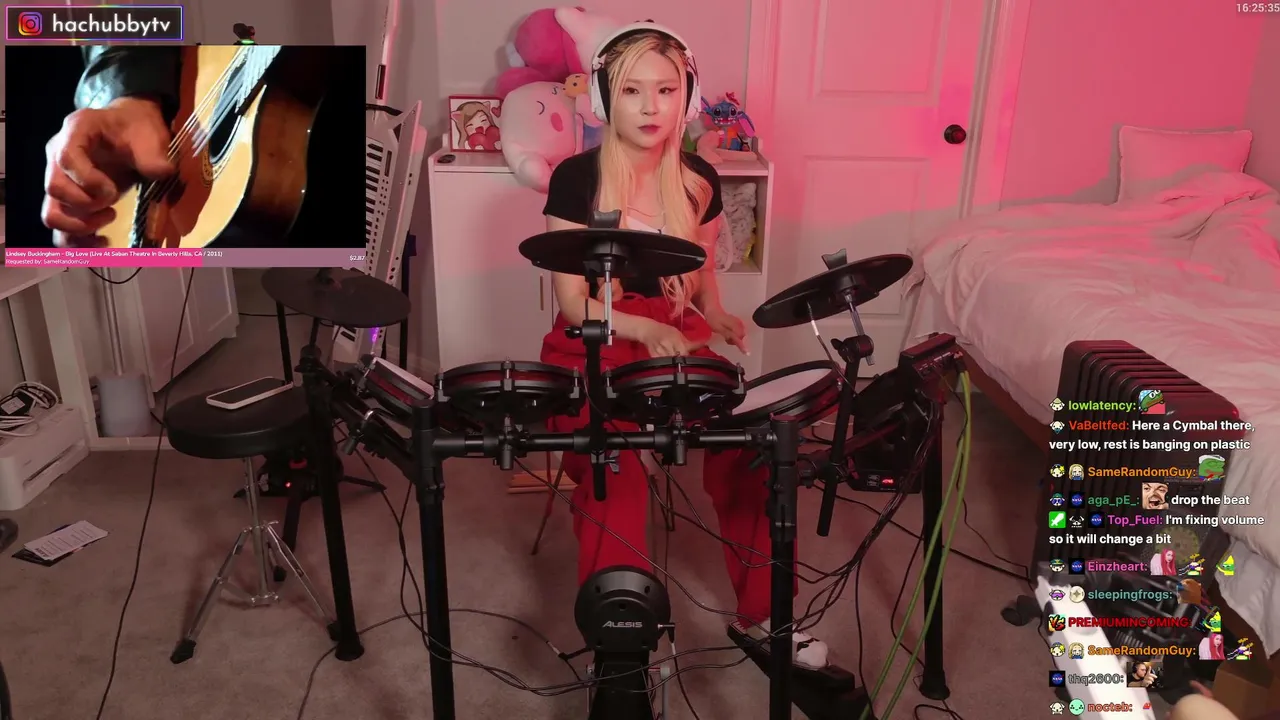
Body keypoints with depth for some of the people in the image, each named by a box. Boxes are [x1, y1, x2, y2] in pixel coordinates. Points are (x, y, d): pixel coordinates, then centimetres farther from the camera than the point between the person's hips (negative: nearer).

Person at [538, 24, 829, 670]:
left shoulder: (700, 182, 4)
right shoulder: (576, 178, -8)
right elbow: (572, 301, -10)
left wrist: (718, 319, -5)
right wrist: (644, 329, -26)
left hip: (678, 342, 4)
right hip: (592, 353, -3)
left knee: (749, 449, -20)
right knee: (615, 481, -30)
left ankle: (761, 615, 2)